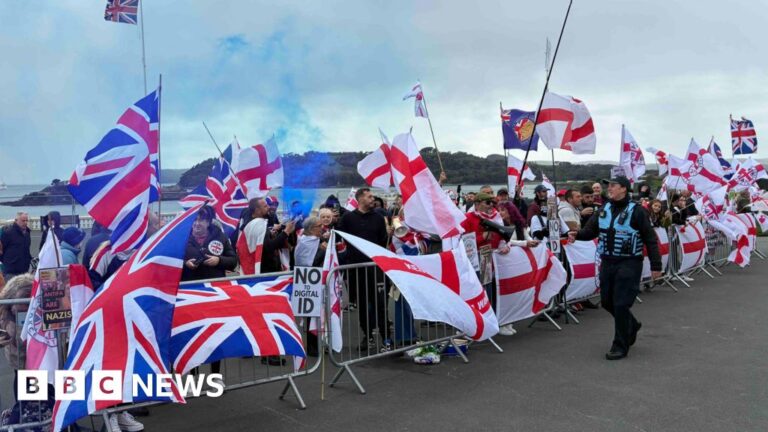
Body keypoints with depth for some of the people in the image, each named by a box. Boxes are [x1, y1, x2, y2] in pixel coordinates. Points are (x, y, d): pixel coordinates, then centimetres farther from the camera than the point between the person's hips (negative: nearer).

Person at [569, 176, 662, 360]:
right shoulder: (604, 210, 8)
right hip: (607, 262, 6)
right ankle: (631, 325, 40)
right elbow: (590, 230, 7)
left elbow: (650, 239, -8)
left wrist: (656, 265, -10)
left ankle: (621, 345, 9)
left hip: (629, 263, -6)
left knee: (621, 304, -6)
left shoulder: (636, 211, -9)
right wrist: (577, 234, -15)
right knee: (607, 301, 14)